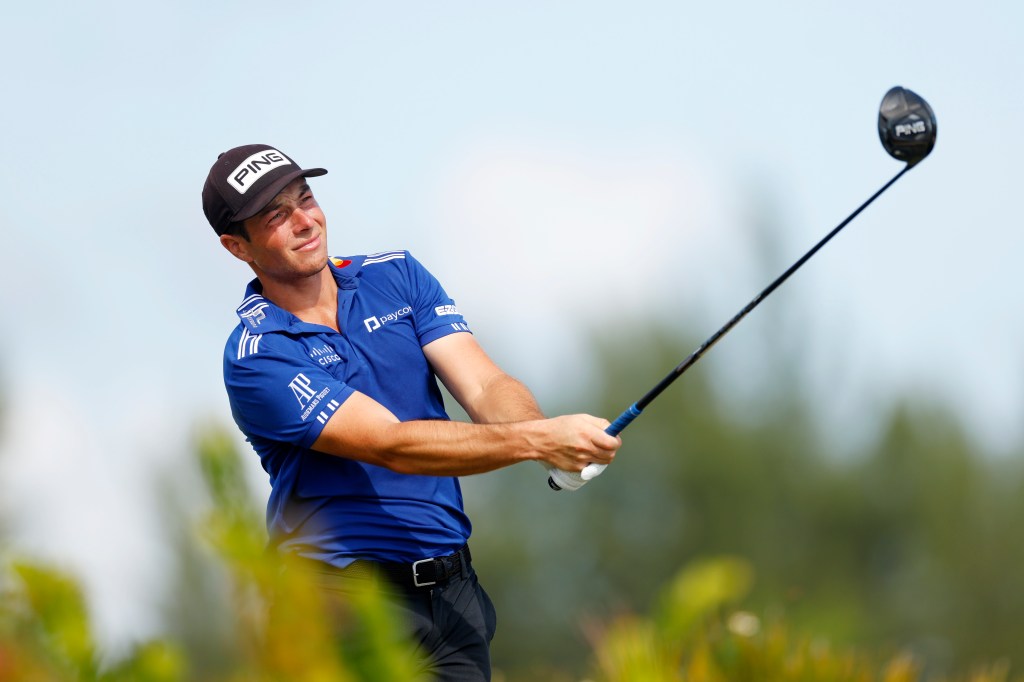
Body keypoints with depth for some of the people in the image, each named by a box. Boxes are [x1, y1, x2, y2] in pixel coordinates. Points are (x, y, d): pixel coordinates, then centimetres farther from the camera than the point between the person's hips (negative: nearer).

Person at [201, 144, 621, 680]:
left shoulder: (398, 276, 8)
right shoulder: (257, 356, -11)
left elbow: (484, 388, -4)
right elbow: (392, 445, -19)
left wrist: (549, 436, -26)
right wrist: (535, 441, -29)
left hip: (453, 589, 5)